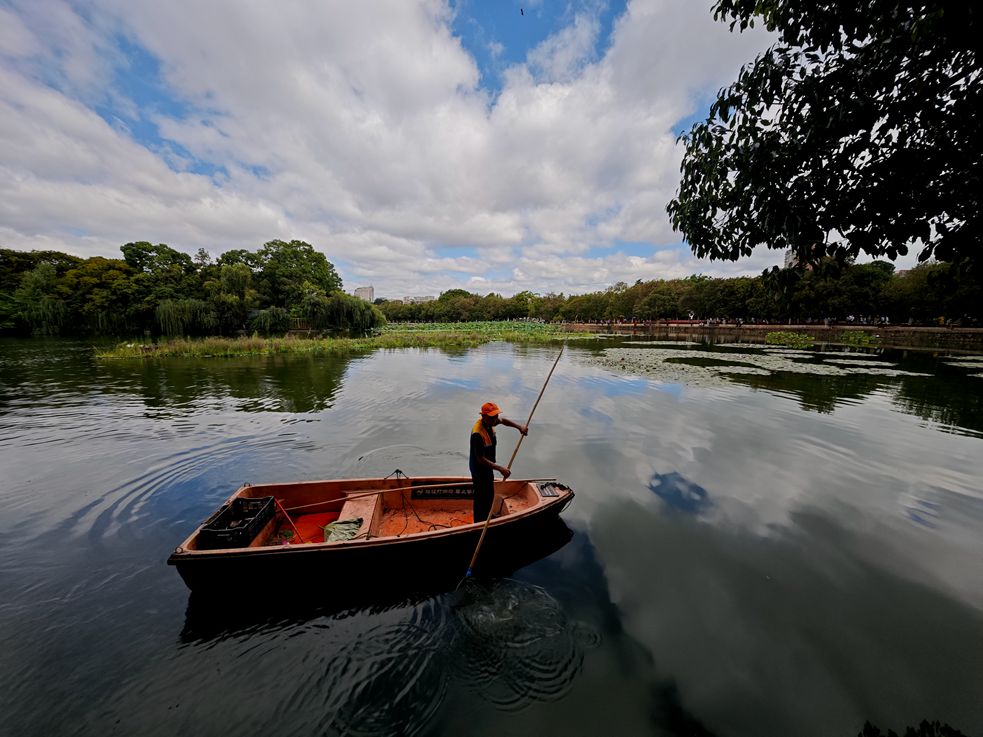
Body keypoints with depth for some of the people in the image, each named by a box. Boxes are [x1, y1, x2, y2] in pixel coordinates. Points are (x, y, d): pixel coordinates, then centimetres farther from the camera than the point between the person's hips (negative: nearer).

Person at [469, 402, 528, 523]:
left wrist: (519, 427, -1)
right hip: (479, 469, -9)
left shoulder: (489, 422, -10)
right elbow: (481, 459, -32)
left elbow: (503, 420, 12)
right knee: (482, 498, 9)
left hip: (488, 466, 9)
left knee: (490, 494, 27)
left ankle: (486, 517, 51)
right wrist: (500, 468, -35)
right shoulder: (477, 434, -36)